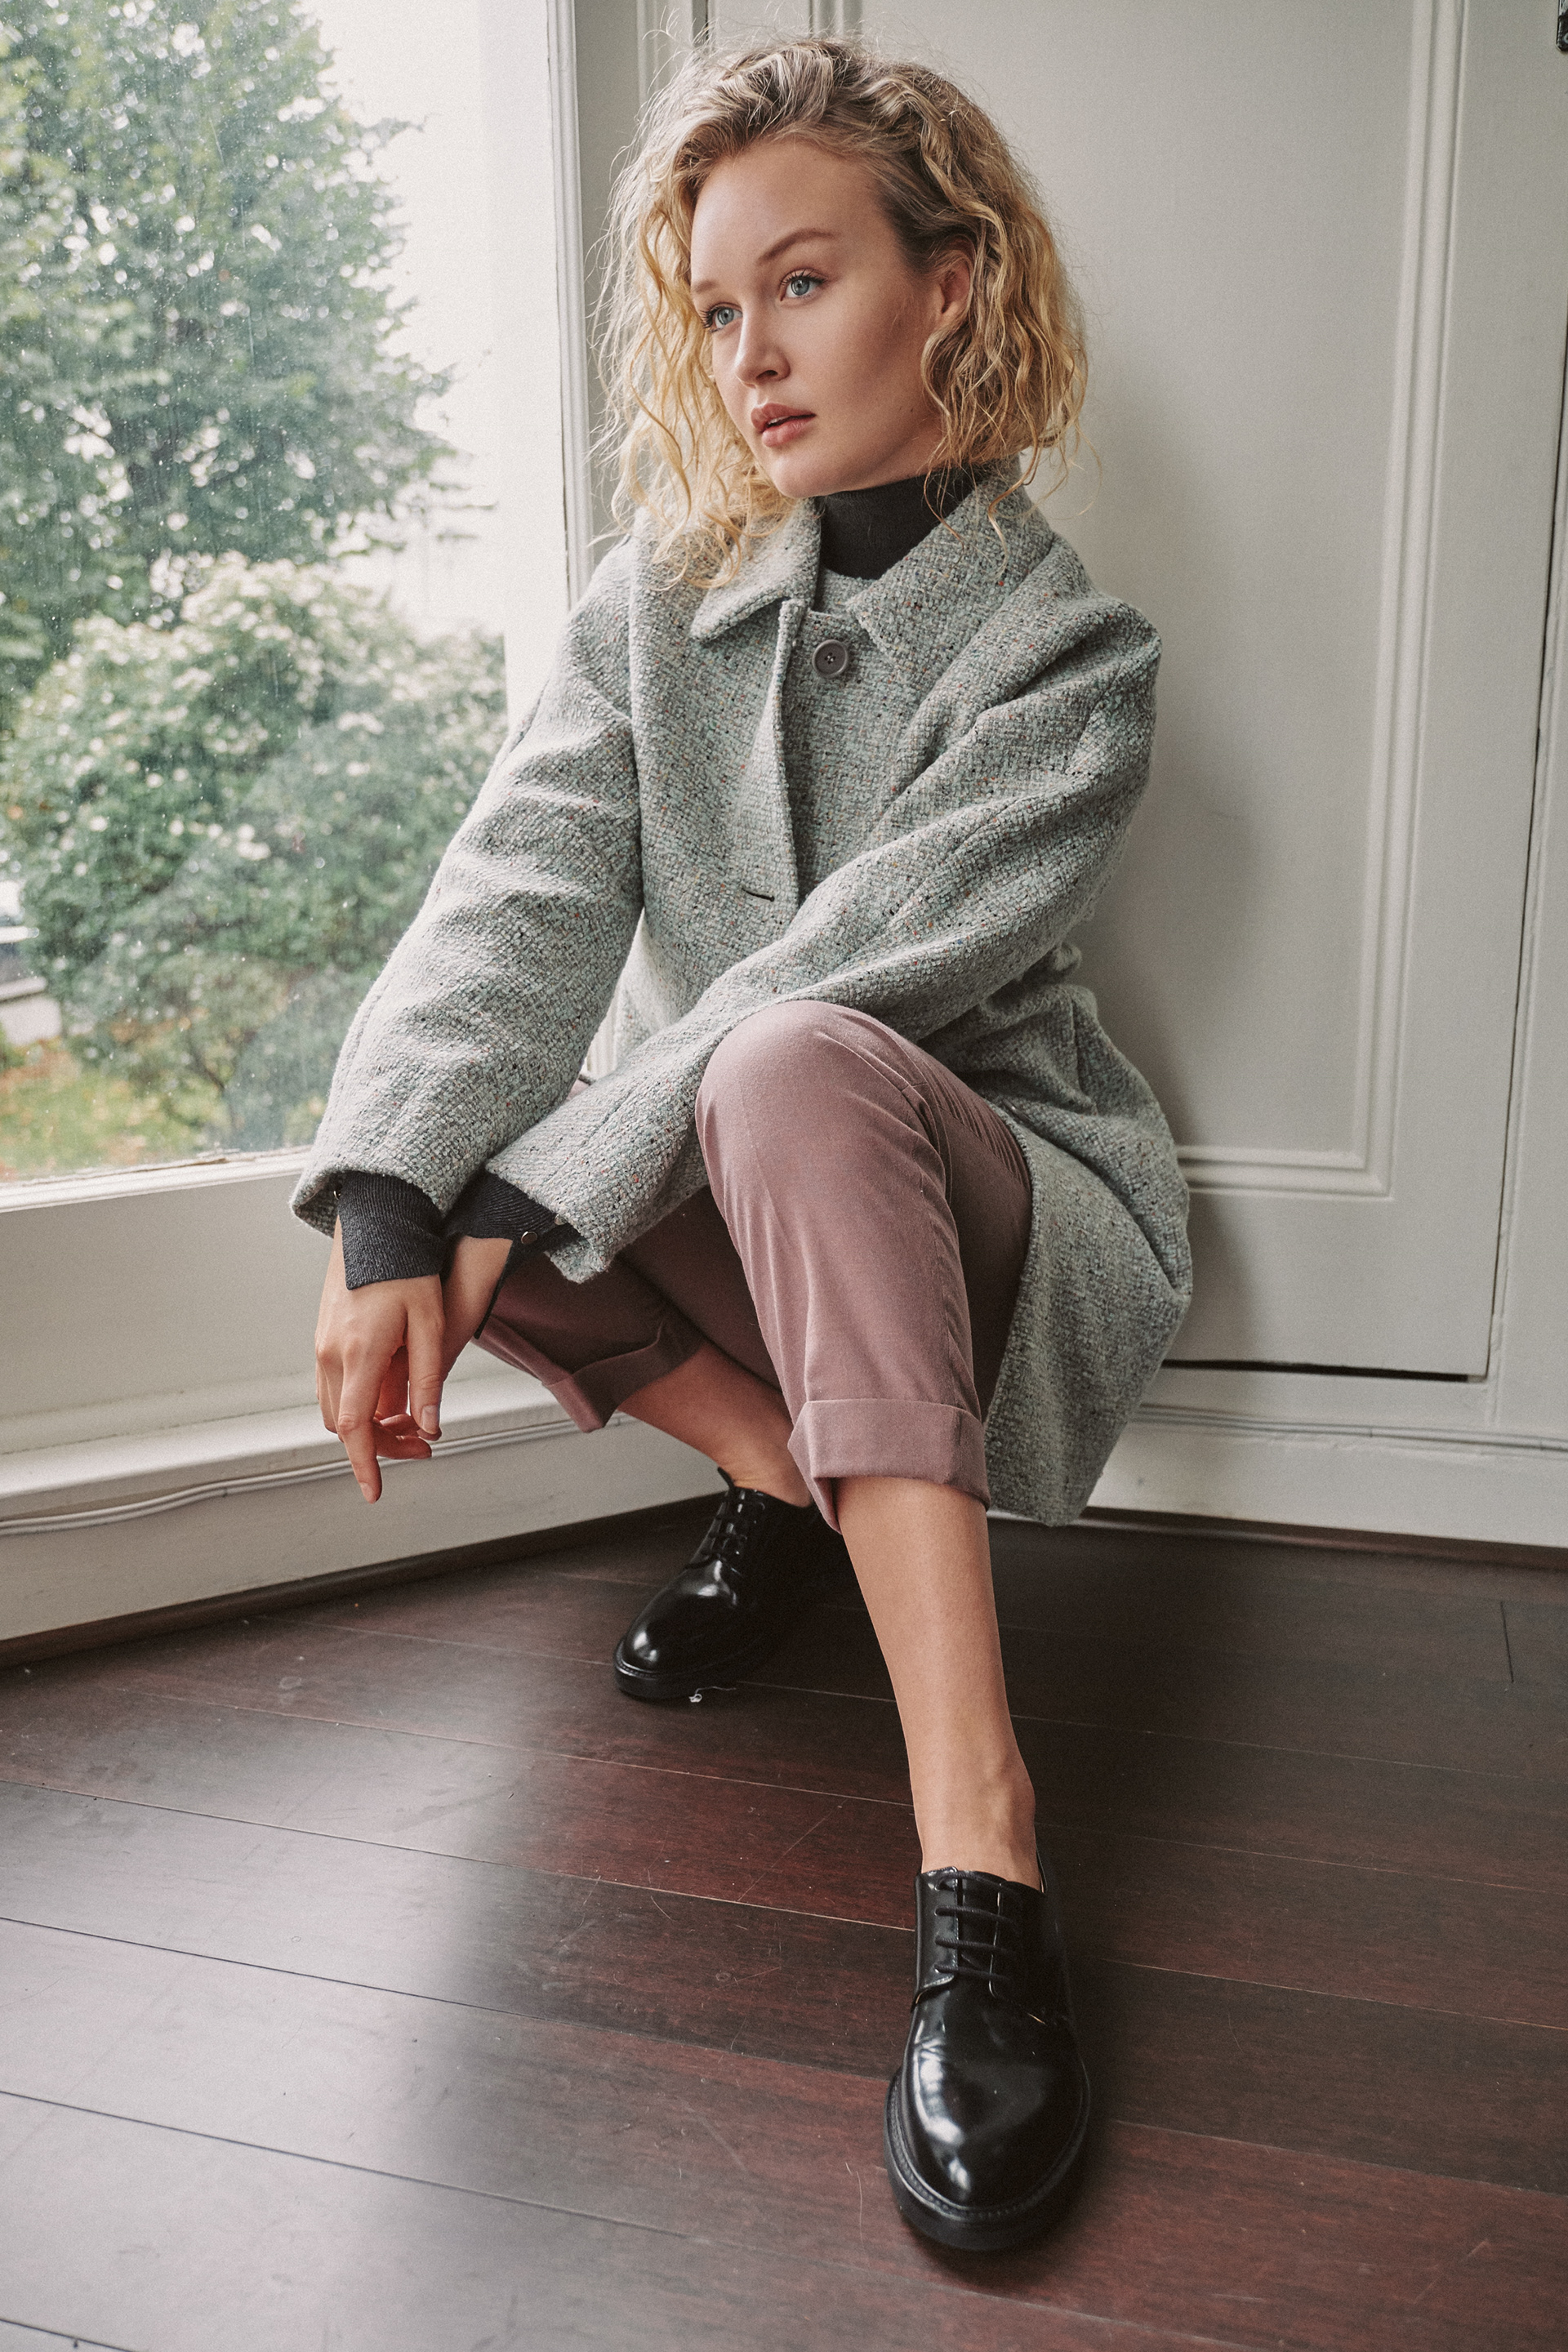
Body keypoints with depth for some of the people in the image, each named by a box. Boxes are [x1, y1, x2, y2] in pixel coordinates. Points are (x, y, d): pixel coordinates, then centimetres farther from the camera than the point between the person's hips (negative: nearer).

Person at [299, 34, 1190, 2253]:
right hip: (745, 1218, 5)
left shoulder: (1069, 653, -11)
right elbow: (515, 907, -13)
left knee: (793, 1065, -37)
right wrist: (391, 1218, -28)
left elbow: (834, 978, -24)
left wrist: (518, 1210, -26)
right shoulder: (658, 603, 2)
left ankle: (981, 1843, -40)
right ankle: (787, 1484, -4)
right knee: (406, 1166, -19)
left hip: (993, 1198, -5)